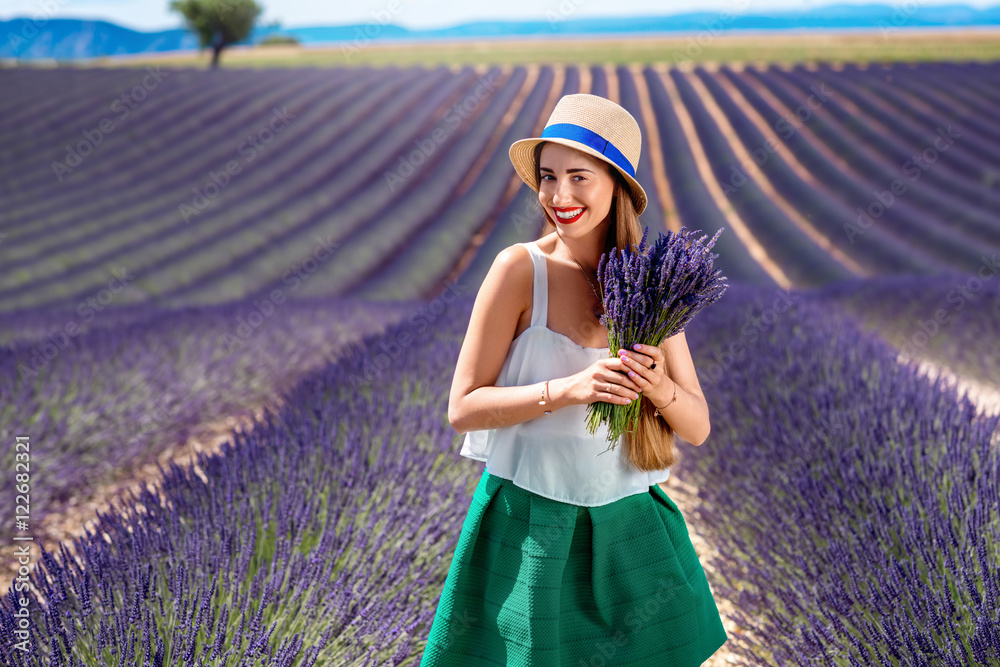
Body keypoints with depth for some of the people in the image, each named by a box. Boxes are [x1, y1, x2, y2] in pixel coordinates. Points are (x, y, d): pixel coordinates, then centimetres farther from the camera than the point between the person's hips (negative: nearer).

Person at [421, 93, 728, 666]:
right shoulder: (522, 268, -11)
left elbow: (698, 426, 2)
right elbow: (463, 408, -12)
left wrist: (658, 386, -20)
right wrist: (568, 389, -25)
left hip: (630, 527, 4)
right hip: (531, 527, -3)